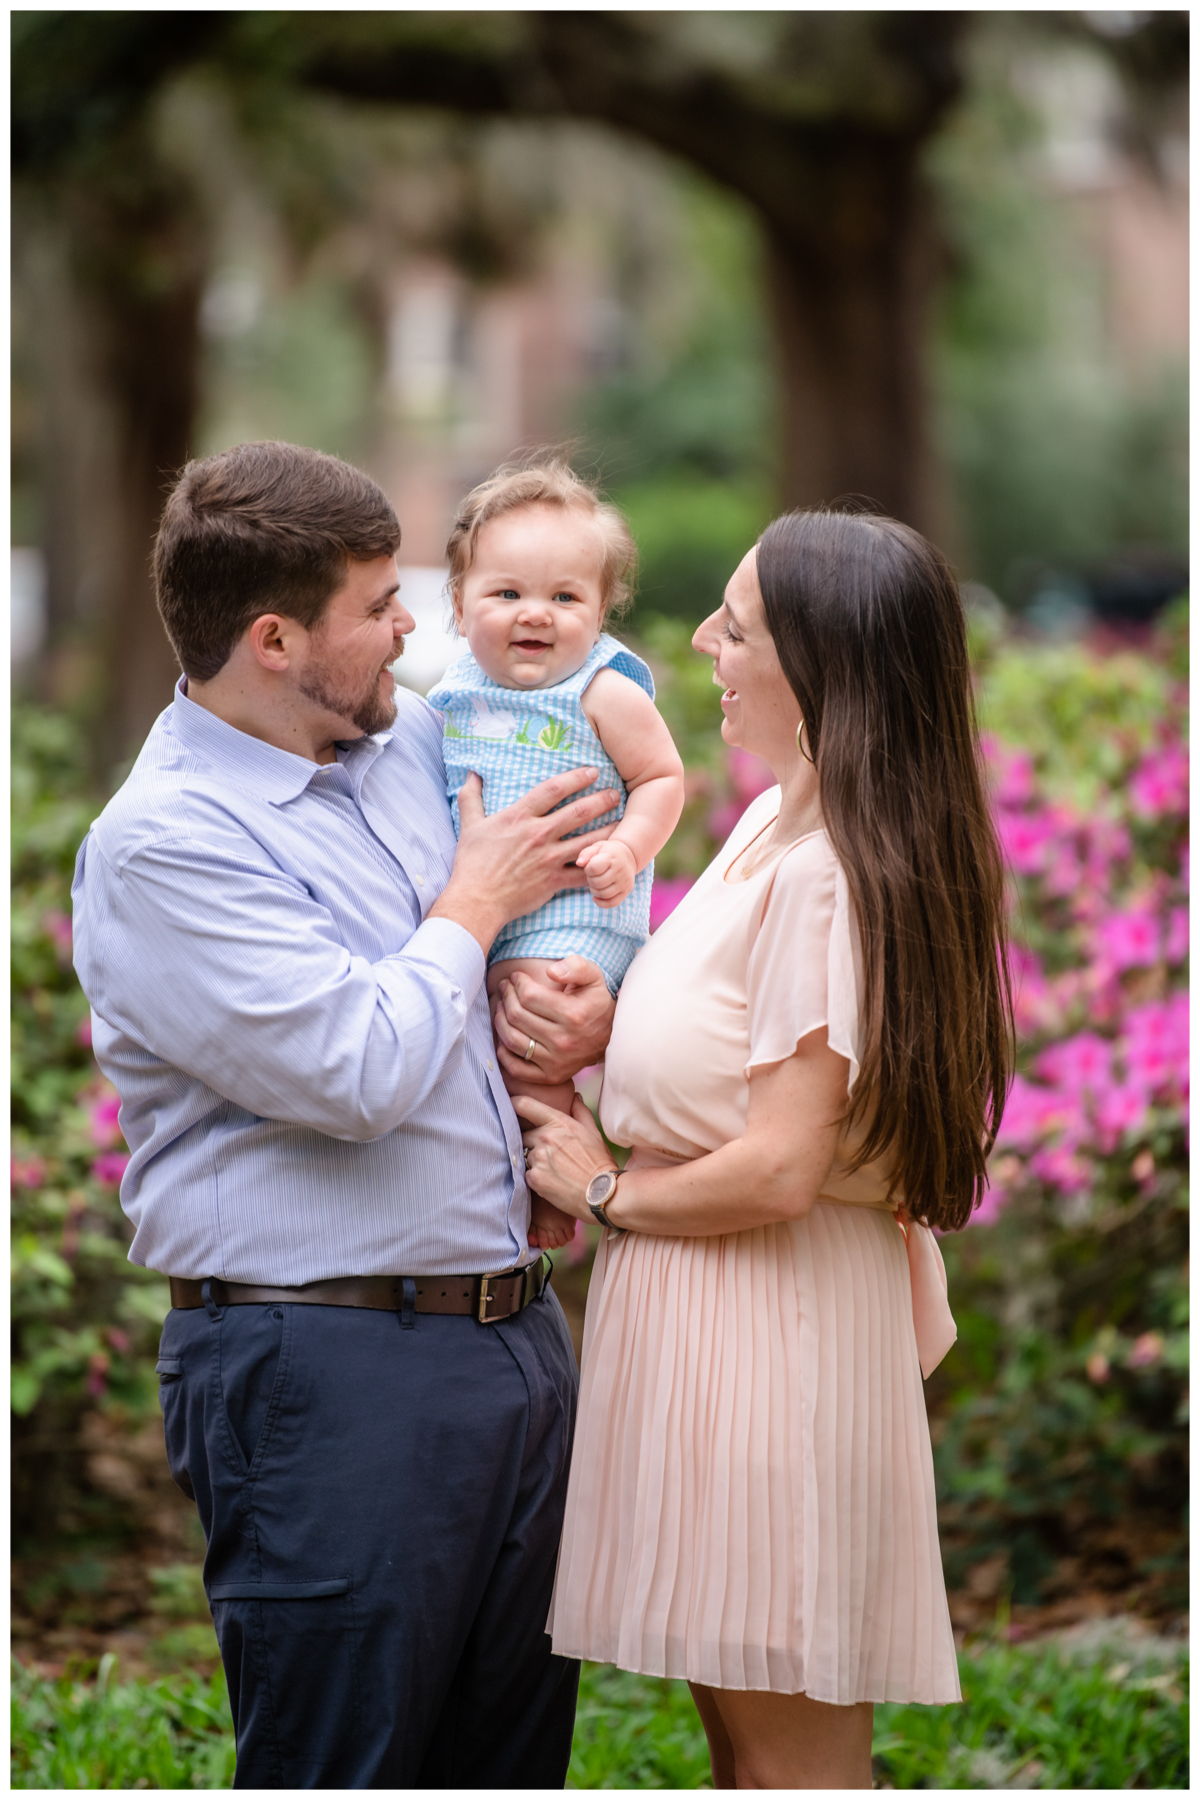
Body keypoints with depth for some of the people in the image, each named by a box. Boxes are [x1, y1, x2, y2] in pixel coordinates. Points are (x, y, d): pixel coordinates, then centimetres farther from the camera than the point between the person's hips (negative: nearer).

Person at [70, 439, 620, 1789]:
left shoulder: (412, 735, 10)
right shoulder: (161, 843, -14)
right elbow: (360, 1073, -22)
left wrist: (592, 1009, 3)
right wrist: (474, 907, -6)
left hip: (516, 1323, 8)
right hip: (329, 1374, -8)